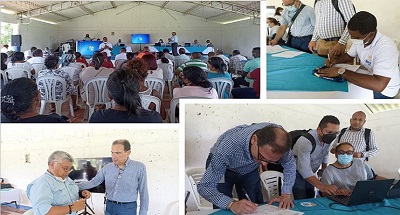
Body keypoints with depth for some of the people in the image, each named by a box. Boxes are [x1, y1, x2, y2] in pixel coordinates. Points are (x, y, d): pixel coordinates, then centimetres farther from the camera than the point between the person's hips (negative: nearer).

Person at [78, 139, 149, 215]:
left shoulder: (139, 167, -9)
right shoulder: (107, 168, 2)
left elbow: (143, 193, -6)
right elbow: (93, 182, 8)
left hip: (128, 208, -4)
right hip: (109, 206, 4)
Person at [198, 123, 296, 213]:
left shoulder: (276, 140, -32)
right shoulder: (228, 147, -45)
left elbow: (289, 164, -11)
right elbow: (204, 187, -39)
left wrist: (286, 194, -24)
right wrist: (232, 204, -54)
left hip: (250, 169, 3)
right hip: (222, 168, -3)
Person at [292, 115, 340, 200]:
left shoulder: (328, 139, -9)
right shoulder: (306, 141, -33)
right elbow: (304, 169, -41)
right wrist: (321, 186, -48)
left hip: (310, 174, 7)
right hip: (297, 173, -7)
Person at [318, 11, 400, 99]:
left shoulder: (386, 48, -33)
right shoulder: (360, 39, -7)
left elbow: (378, 85, -45)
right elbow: (349, 55, 15)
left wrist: (341, 72, -40)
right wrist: (335, 60, -9)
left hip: (383, 90, -7)